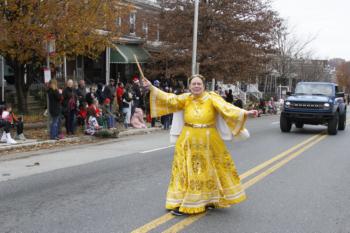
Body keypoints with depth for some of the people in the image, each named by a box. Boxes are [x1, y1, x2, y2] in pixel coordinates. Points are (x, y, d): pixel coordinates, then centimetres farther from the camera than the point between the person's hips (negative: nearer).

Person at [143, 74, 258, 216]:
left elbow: (227, 108, -17)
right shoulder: (185, 98, -2)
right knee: (187, 171, 5)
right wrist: (151, 88, -20)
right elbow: (169, 99, -11)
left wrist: (245, 113, -30)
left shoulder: (211, 98, -8)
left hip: (209, 141, -1)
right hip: (189, 141, 1)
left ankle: (210, 199, 26)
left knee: (210, 170, 9)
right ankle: (182, 203, 14)